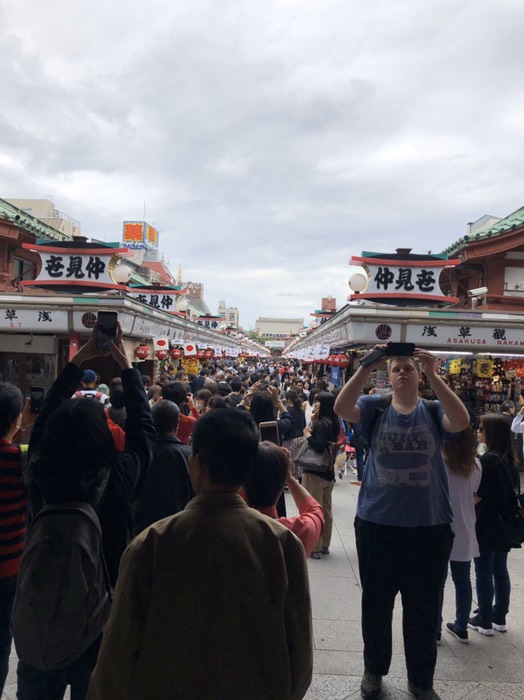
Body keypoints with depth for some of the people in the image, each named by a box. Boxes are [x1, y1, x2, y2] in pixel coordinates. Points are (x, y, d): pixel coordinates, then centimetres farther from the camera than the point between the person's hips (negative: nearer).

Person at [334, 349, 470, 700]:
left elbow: (461, 421, -21)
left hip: (430, 526, 0)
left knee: (424, 606, 15)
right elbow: (342, 408, -19)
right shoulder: (375, 407, -1)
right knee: (376, 602, 16)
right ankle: (374, 669, 39)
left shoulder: (434, 411, 0)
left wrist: (433, 375, -28)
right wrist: (366, 368, -29)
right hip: (377, 523, 0)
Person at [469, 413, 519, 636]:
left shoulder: (487, 460, -21)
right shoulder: (510, 459, 4)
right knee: (500, 571, 17)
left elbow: (480, 496, -20)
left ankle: (484, 622, 15)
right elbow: (512, 490, 12)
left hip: (486, 527, -8)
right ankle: (499, 617, 28)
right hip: (504, 525, 8)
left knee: (484, 574, 4)